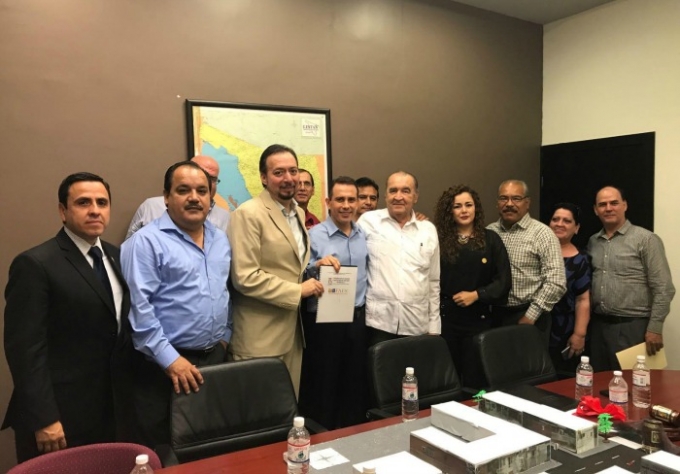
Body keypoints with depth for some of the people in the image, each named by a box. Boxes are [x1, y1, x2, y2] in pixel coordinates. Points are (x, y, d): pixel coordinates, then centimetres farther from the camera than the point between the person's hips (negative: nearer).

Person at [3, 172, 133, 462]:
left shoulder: (116, 257, 8)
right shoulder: (35, 264, -13)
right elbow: (25, 348, -16)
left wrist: (124, 392, 8)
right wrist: (43, 419, -18)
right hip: (60, 416, -6)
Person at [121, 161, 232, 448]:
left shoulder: (220, 240, 10)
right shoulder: (147, 241, -12)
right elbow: (138, 307, -18)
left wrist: (224, 337, 12)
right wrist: (170, 359, -19)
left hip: (215, 358, 7)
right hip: (164, 366, -6)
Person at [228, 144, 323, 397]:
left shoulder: (298, 213, 13)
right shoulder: (248, 214, -14)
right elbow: (245, 278, -21)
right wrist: (297, 291, -15)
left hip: (293, 330, 8)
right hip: (260, 338, -8)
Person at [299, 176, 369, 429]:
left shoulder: (364, 235, 8)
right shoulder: (314, 235, -7)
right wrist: (317, 265, -29)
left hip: (357, 319, 5)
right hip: (323, 321, -4)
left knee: (356, 385, 14)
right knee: (323, 386, 7)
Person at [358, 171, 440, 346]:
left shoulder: (429, 230, 9)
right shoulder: (369, 221, 0)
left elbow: (434, 281, 13)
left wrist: (434, 327, 12)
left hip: (417, 325, 3)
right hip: (378, 323, -3)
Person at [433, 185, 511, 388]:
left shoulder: (490, 239, 3)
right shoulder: (439, 239, 0)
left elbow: (504, 280, 0)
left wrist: (476, 295, -10)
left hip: (479, 319, 1)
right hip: (445, 318, 0)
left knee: (475, 379, 7)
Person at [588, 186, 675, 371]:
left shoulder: (646, 240, -7)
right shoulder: (593, 242, 9)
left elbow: (663, 289, -10)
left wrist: (655, 328, -13)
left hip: (632, 327, -5)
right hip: (598, 325, 5)